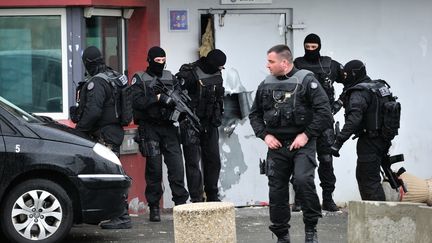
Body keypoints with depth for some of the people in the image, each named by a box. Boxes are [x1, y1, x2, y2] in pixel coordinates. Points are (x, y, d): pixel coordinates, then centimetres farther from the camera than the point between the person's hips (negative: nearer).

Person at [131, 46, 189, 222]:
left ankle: (181, 203, 1)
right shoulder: (139, 79, 2)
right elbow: (136, 101, -12)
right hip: (150, 128, -3)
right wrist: (158, 97, -19)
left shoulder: (170, 77, 14)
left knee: (176, 166, -5)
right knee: (154, 168, -1)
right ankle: (154, 207, 7)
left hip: (169, 128, 3)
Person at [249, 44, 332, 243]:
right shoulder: (266, 85, 10)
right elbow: (254, 114, 18)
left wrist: (306, 135, -13)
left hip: (302, 143, -5)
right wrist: (264, 135, 3)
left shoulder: (306, 81, -5)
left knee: (303, 180, -24)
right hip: (276, 145, 5)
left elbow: (324, 111, -9)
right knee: (277, 190, 4)